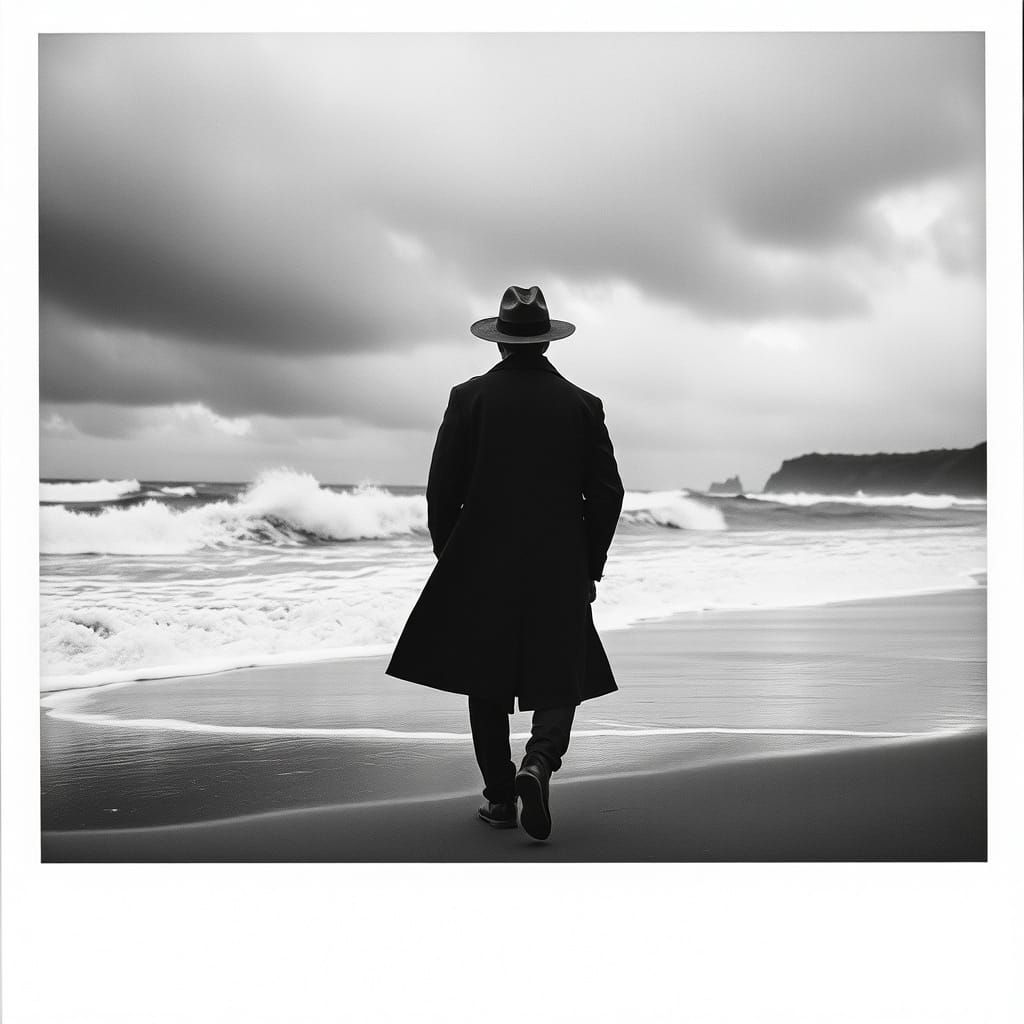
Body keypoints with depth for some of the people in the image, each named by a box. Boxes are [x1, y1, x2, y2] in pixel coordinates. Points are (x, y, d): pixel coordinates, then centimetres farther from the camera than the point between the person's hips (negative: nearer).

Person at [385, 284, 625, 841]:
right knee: (559, 682, 7)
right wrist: (590, 566, 11)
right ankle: (538, 763, -18)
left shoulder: (469, 397, -2)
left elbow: (441, 488, -3)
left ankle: (500, 796, 15)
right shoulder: (581, 404, 1)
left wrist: (449, 558, 9)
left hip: (481, 567, 0)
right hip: (560, 569, 0)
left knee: (488, 683, 12)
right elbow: (607, 494, 1)